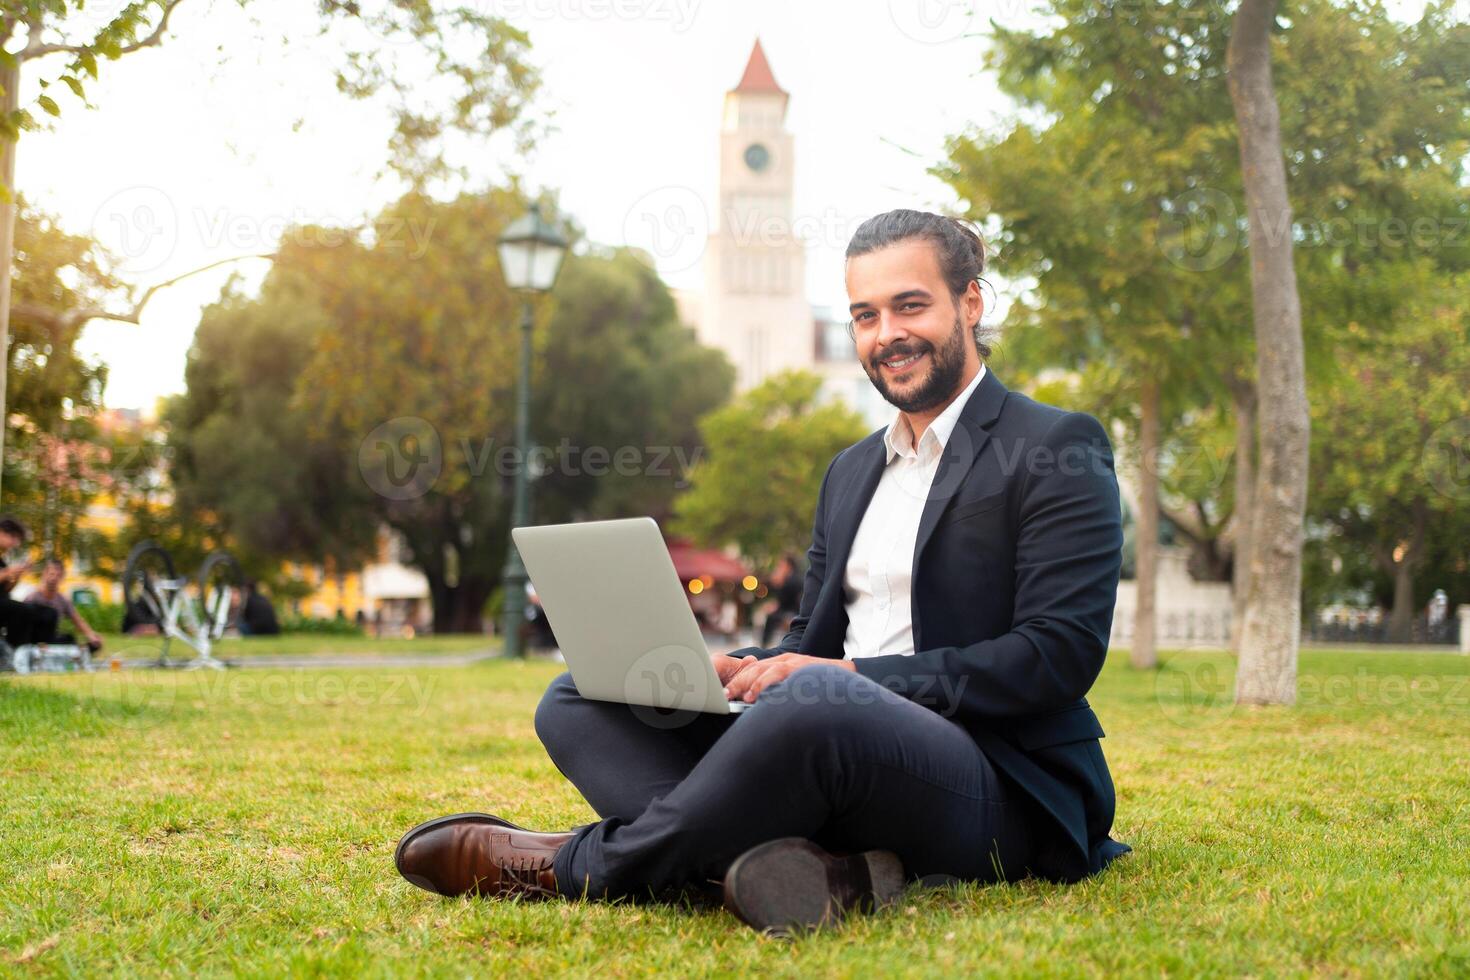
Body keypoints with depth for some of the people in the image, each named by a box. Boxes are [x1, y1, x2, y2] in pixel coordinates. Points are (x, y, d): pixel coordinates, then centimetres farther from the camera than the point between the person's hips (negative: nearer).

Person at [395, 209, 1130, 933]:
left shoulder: (1058, 450, -2)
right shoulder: (851, 472, 22)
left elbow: (1059, 654, -12)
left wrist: (855, 677, -20)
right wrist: (736, 671, -4)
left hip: (996, 784, -7)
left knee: (815, 700, -40)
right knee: (579, 698, -6)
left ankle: (574, 868, -18)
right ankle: (795, 865, -31)